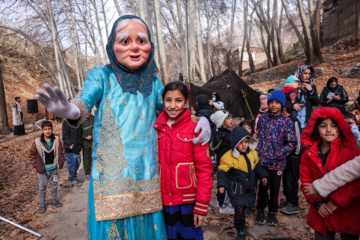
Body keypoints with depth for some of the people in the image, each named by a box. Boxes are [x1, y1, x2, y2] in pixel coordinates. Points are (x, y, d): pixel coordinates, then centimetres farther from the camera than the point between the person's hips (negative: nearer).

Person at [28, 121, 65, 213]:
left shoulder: (57, 140, -8)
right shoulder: (37, 142, -14)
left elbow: (61, 151, 5)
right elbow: (31, 154, -2)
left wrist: (61, 162, 1)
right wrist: (36, 165, -4)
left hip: (54, 168, 2)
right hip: (43, 170, -2)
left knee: (54, 185, 15)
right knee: (42, 187, 8)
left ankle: (54, 200, 34)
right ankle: (42, 204, 22)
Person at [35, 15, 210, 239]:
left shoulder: (153, 81, 9)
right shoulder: (102, 75, -2)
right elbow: (85, 101, -17)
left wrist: (201, 118, 2)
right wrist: (68, 109, -42)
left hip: (147, 175, 4)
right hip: (110, 175, -3)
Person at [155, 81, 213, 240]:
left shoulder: (195, 129, -8)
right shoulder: (156, 129, 2)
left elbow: (204, 168, -8)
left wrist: (201, 206, -10)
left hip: (188, 201, -3)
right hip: (164, 202, 3)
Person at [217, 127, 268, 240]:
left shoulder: (253, 153, 0)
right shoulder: (229, 157, -19)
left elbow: (256, 167, 16)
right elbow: (222, 172, -14)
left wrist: (262, 176, 6)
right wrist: (221, 185, -24)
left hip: (250, 187, 6)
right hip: (236, 188, -6)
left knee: (246, 204, 15)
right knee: (239, 208, -7)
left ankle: (241, 225, 40)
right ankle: (240, 230, 17)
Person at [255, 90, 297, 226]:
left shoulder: (287, 121, -4)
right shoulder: (263, 118, 4)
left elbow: (292, 142, -3)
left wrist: (280, 154, -13)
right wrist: (257, 151, 4)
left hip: (277, 162, -1)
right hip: (262, 160, 1)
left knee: (275, 189, 11)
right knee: (262, 187, 10)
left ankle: (272, 212, 32)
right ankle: (260, 210, 31)